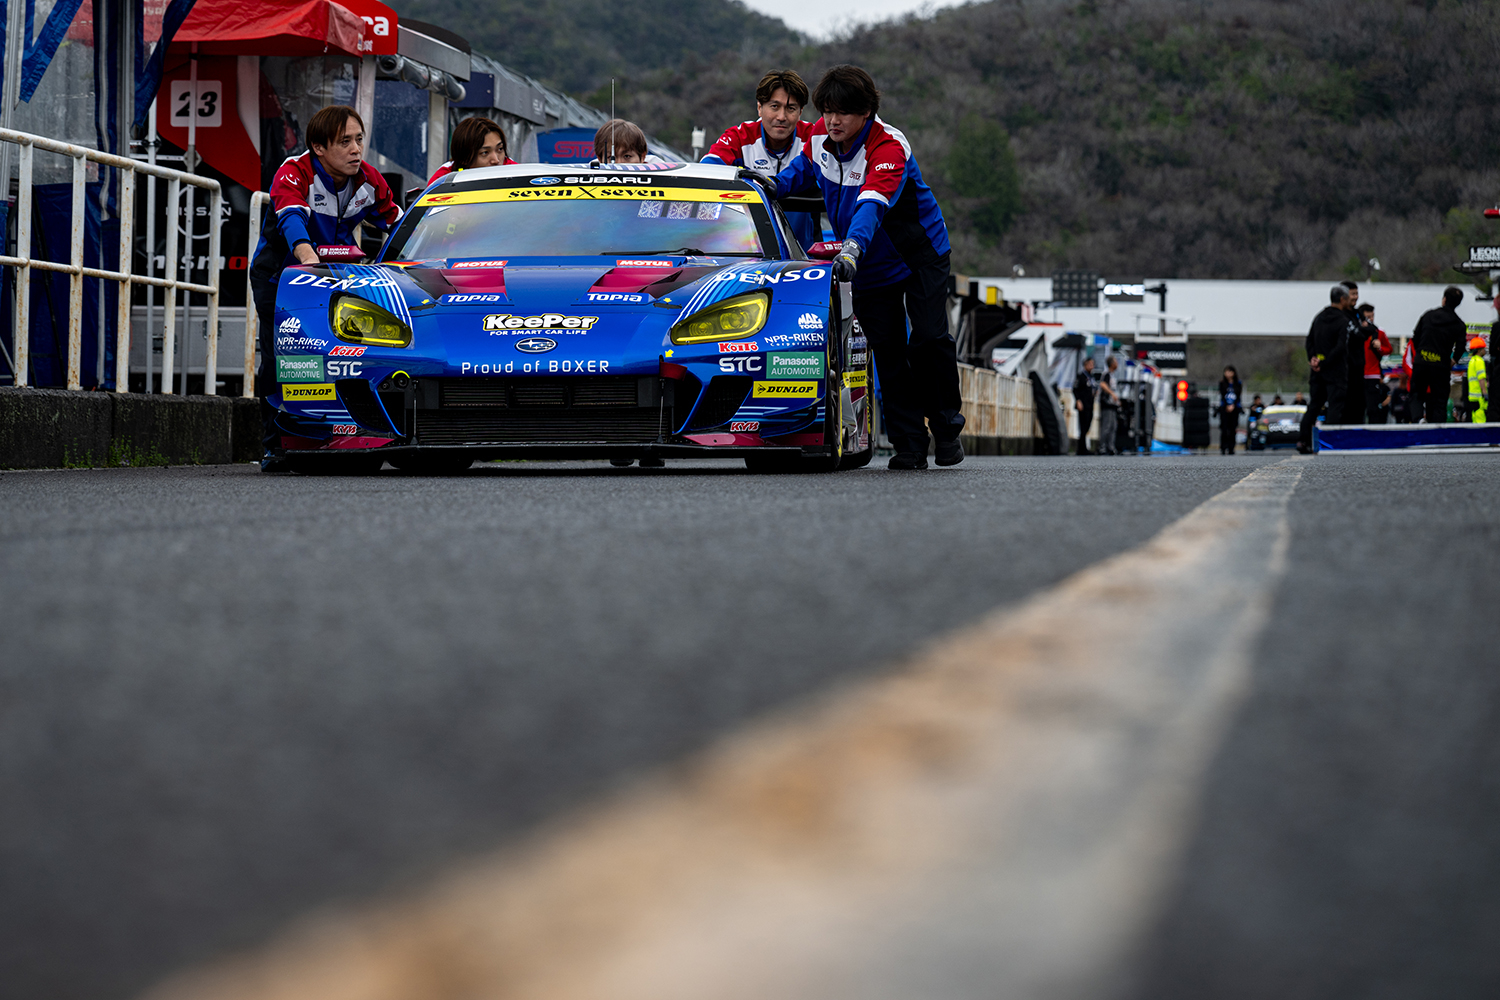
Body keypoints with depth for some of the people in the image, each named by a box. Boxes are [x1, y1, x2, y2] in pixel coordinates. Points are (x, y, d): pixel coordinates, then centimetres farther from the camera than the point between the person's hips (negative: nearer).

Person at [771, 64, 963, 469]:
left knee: (929, 339, -12)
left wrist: (852, 246, -60)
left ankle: (947, 428, 8)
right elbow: (802, 170, 13)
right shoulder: (819, 138, -9)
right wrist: (771, 184, -6)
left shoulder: (889, 147, -28)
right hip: (869, 265, 5)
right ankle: (909, 443, 2)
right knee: (887, 352, -2)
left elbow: (872, 204, -45)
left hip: (920, 255, -5)